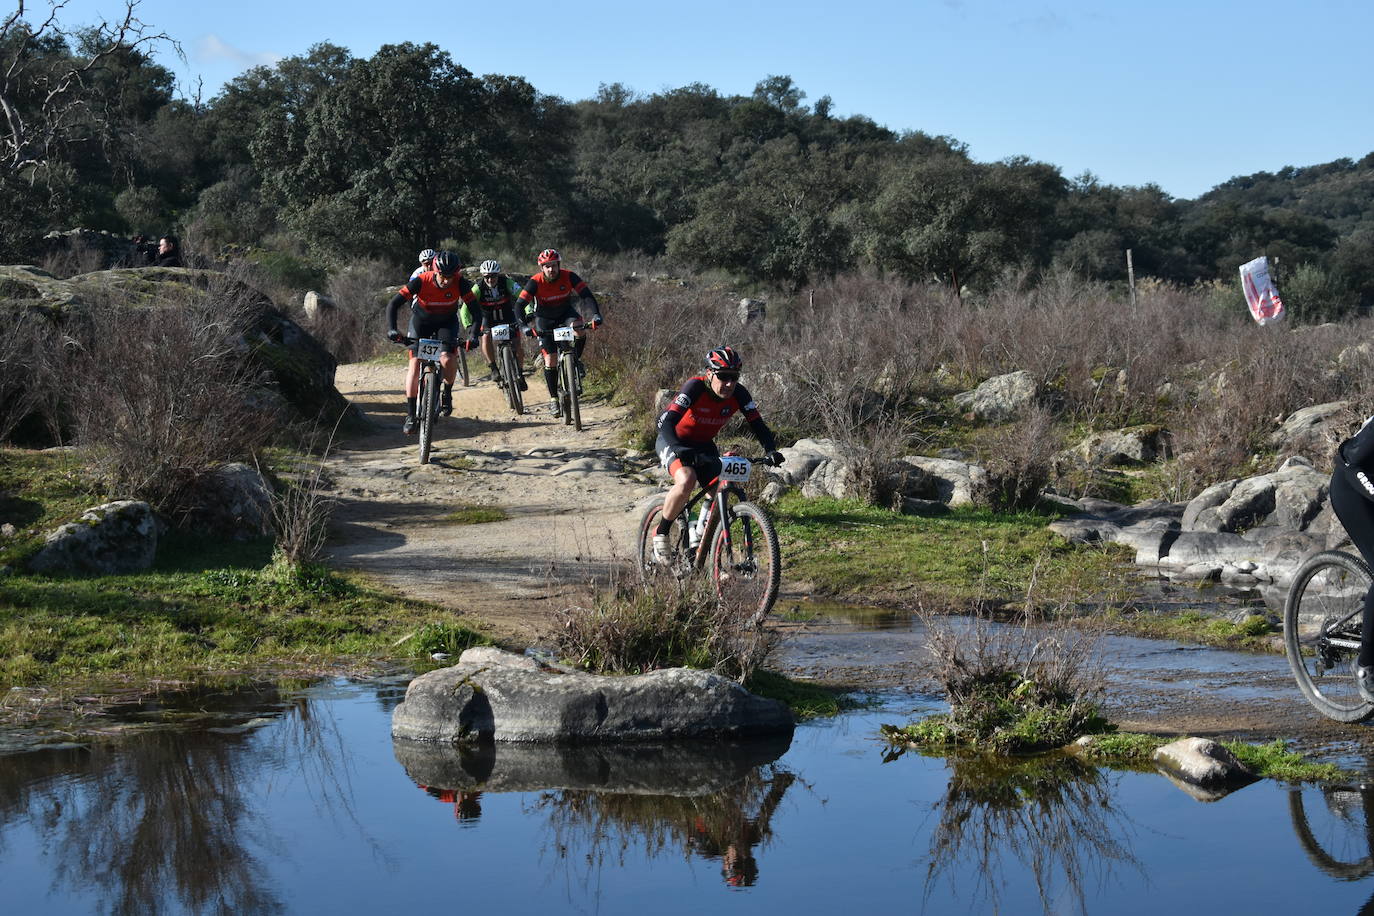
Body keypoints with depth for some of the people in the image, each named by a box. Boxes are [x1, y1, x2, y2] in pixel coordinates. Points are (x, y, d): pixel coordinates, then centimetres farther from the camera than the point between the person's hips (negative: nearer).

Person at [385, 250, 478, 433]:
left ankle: (447, 393, 6)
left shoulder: (459, 283, -27)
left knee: (447, 359, -25)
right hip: (421, 320, 0)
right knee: (415, 362, -13)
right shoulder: (421, 281, -30)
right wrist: (391, 329, -43)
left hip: (446, 322, 0)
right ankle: (411, 414, -8)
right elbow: (394, 304, -30)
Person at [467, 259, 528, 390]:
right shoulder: (478, 288, -25)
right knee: (486, 337, -29)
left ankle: (519, 375, 10)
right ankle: (493, 369, -14)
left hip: (508, 317, 0)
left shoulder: (507, 283, -24)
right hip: (488, 319, 0)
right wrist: (470, 328, -41)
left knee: (517, 345, -12)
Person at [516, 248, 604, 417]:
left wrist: (596, 315, -46)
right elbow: (520, 306, -31)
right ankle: (553, 399, 5)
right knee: (550, 360, -8)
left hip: (566, 312, 1)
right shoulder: (535, 282, -27)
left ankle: (576, 361, -3)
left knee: (580, 331, -32)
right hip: (545, 319, -1)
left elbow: (587, 295, -29)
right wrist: (528, 326, -46)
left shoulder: (569, 277, -24)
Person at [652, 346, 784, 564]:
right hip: (673, 442, -5)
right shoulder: (695, 387, -29)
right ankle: (660, 534, -13)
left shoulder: (738, 394, -16)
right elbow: (665, 422, -36)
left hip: (703, 446, 5)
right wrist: (681, 451, -52)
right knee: (686, 481, -33)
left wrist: (772, 451, -34)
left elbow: (758, 425, -15)